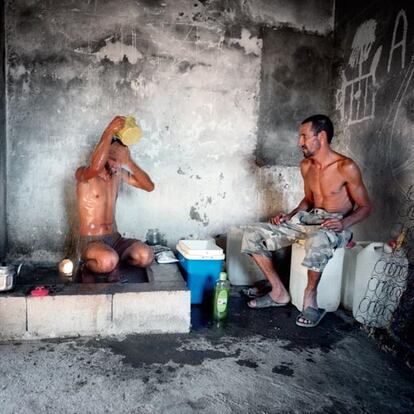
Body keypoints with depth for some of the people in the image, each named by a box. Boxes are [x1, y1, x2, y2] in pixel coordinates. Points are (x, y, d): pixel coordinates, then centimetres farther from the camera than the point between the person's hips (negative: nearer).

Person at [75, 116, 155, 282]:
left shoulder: (119, 174, 8)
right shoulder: (83, 174, -11)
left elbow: (149, 186, 1)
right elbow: (96, 166, -37)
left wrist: (129, 162, -10)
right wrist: (109, 132, -32)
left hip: (115, 239, 6)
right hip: (91, 242, -5)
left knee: (146, 256, -22)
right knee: (108, 260, -39)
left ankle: (112, 266, 8)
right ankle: (88, 267, -1)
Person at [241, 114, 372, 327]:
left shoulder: (346, 167, -14)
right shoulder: (306, 165, 7)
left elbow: (365, 206, -7)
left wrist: (344, 223, -26)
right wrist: (289, 216, 2)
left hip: (335, 225, -7)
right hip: (308, 219, 7)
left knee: (317, 241, -45)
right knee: (252, 234, -7)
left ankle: (310, 297, -17)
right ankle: (279, 292, 1)